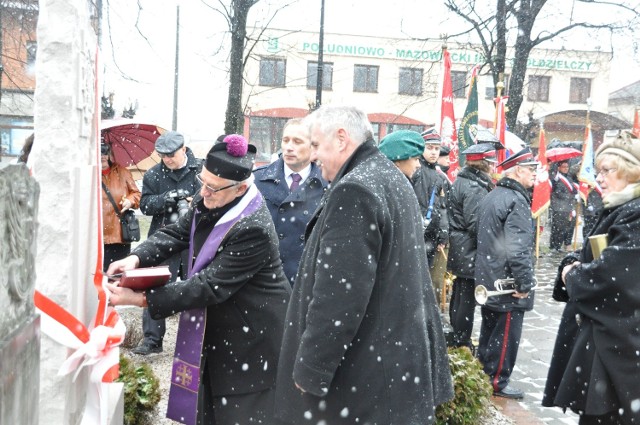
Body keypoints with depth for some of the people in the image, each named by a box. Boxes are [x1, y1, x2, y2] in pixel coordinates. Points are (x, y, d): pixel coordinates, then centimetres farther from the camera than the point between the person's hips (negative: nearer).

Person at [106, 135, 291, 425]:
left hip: (251, 335, -8)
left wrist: (141, 299, -29)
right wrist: (137, 258, -17)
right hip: (217, 327, 8)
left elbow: (210, 286, -31)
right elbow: (177, 233, 3)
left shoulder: (253, 229, -32)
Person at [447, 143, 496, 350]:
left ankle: (456, 337, 31)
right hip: (471, 251, -10)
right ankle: (462, 343, 9)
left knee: (459, 293, 19)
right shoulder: (475, 188, -20)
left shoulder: (462, 180, 11)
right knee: (468, 297, -1)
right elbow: (476, 224, -24)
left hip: (460, 250, 10)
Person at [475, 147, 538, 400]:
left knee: (489, 329, 19)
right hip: (508, 283, -9)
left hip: (487, 279, 9)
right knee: (506, 334, 3)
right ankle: (498, 382, 13)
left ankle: (483, 374, 31)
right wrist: (524, 284, -20)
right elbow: (519, 248, -26)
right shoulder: (516, 200, -19)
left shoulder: (491, 197, 11)